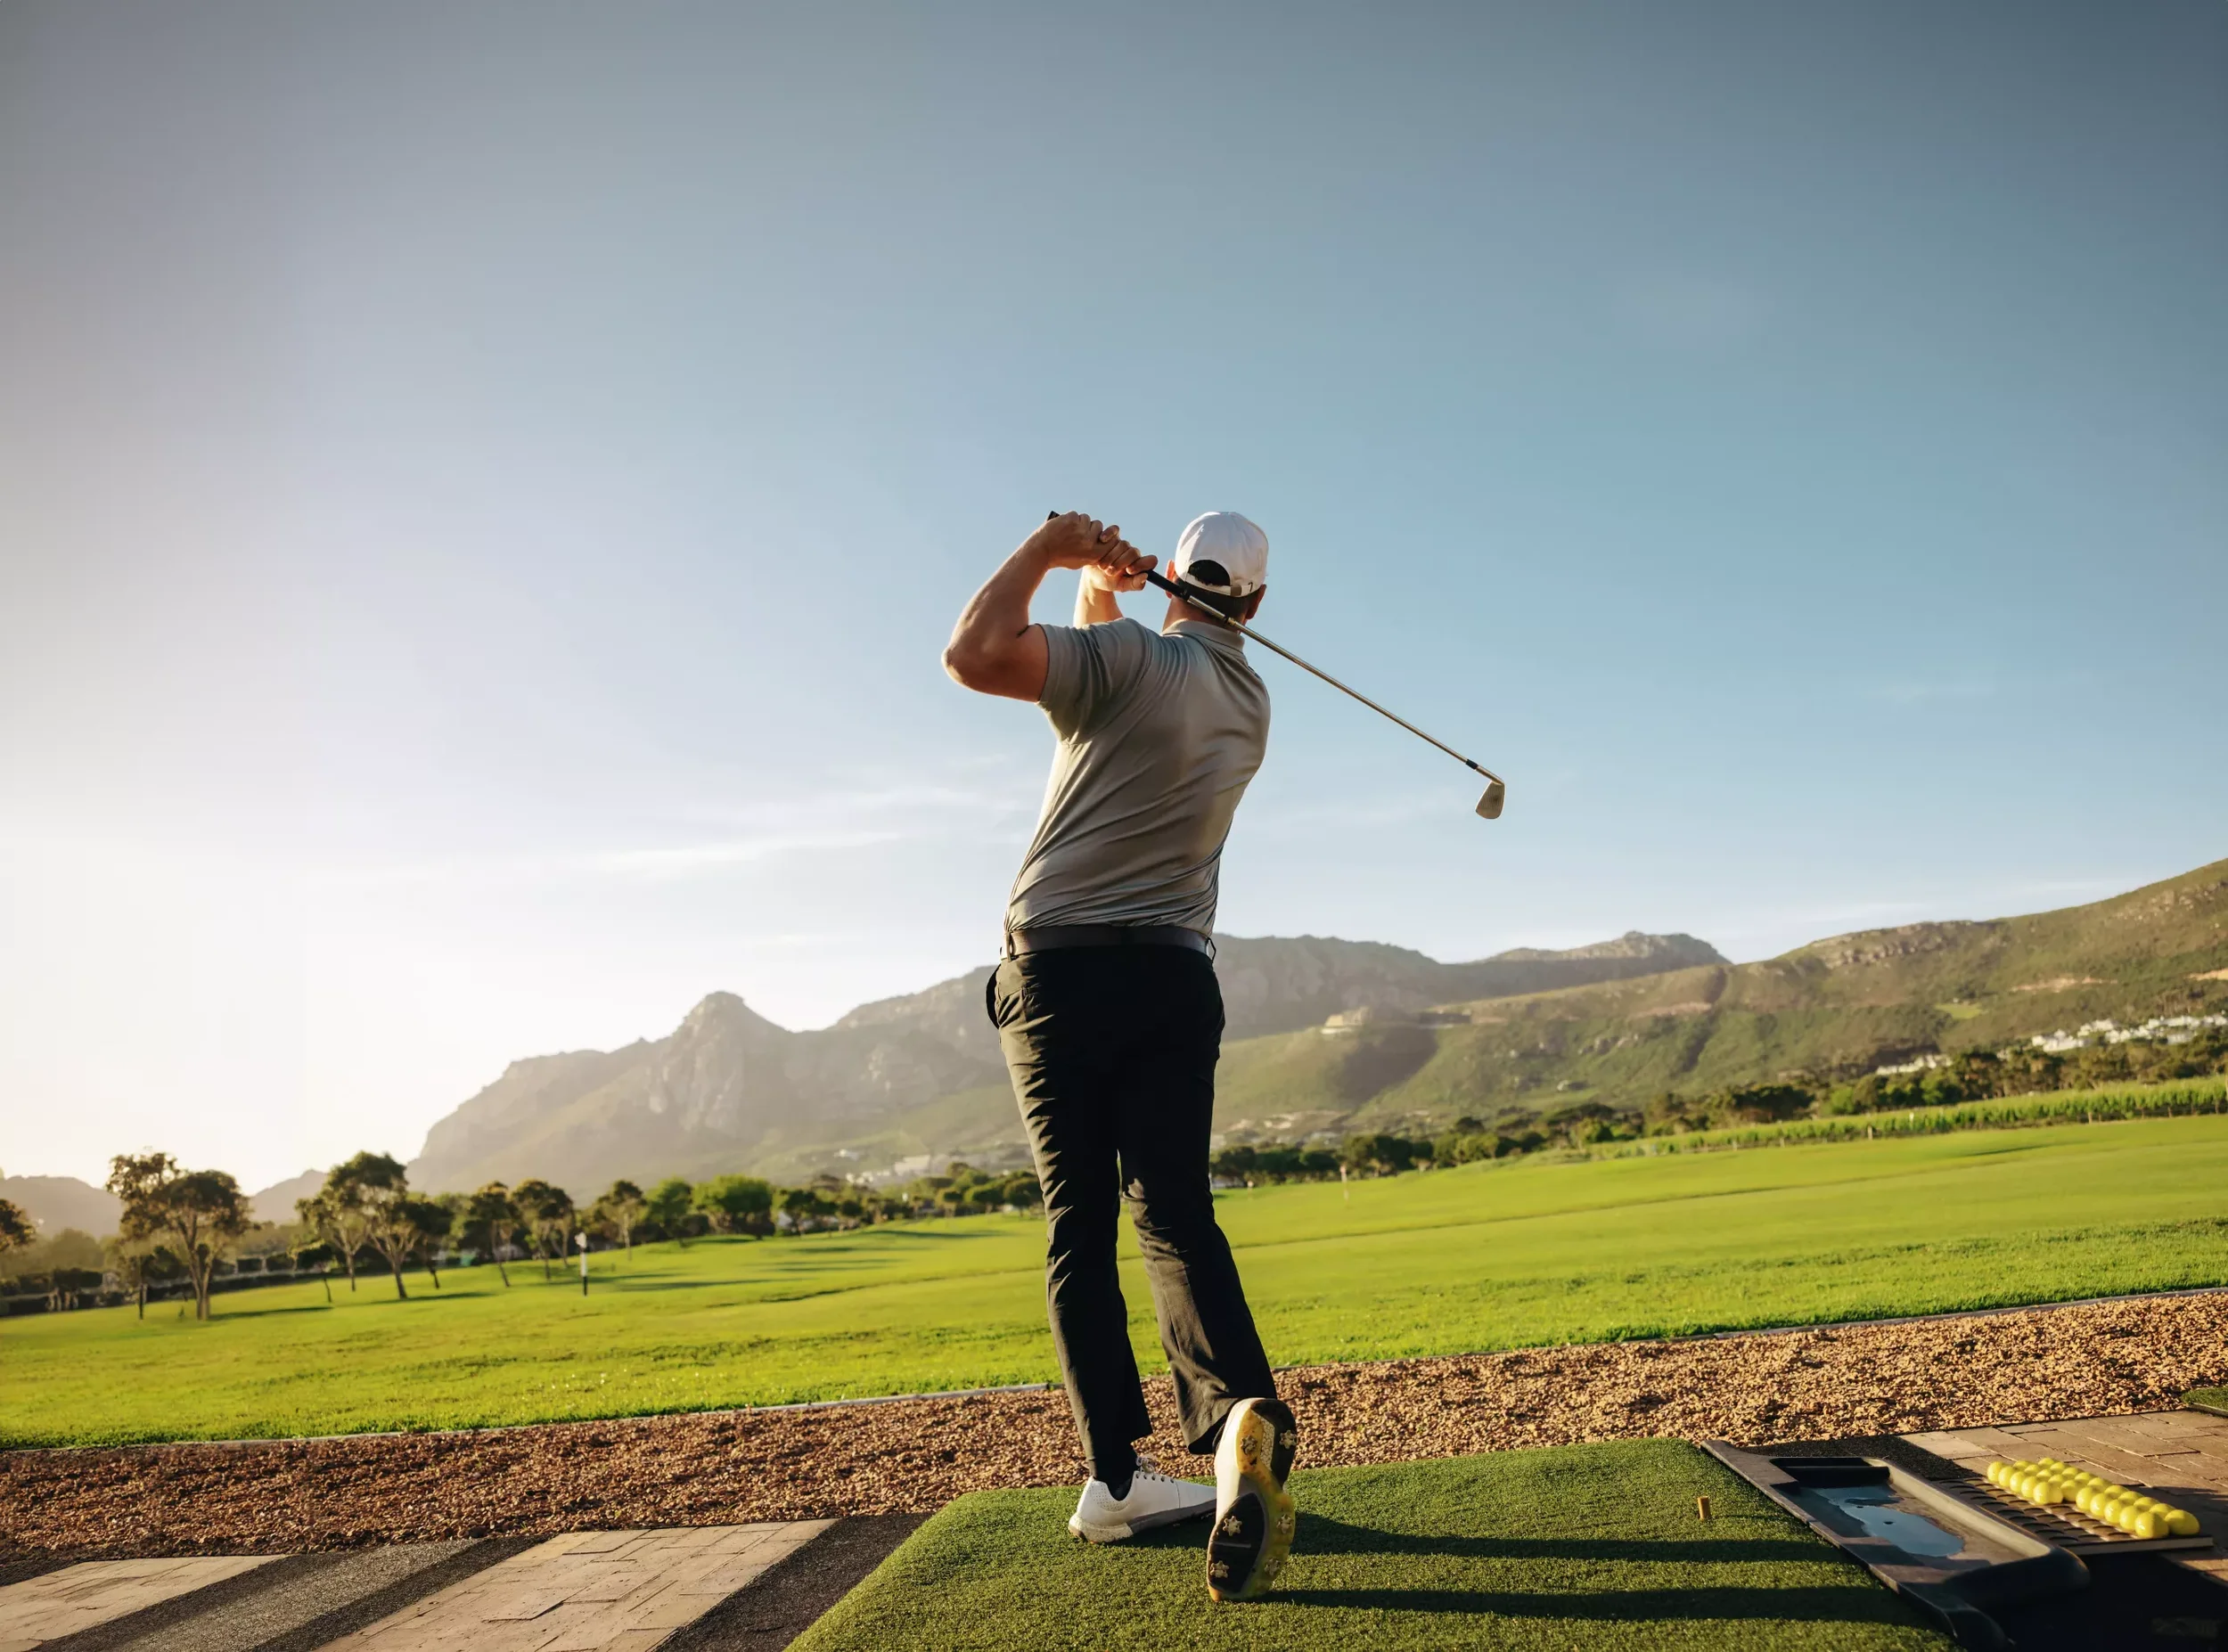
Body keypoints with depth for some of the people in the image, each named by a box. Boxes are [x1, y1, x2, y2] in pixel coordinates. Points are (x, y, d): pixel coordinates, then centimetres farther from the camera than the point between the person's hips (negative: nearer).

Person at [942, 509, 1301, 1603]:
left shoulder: (1130, 656, -8)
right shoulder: (1250, 708, 13)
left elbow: (975, 656, -21)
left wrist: (1046, 551, -7)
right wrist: (1103, 592, 18)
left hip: (1059, 969, -3)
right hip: (1175, 976, 4)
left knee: (1079, 1225, 2)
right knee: (1174, 1213, 1)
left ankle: (1116, 1477, 1)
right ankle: (1239, 1412, -23)